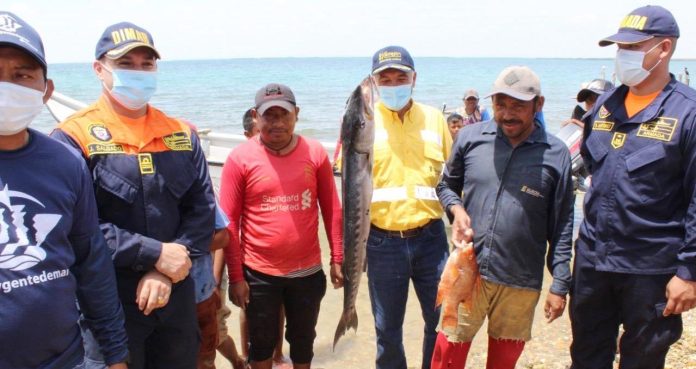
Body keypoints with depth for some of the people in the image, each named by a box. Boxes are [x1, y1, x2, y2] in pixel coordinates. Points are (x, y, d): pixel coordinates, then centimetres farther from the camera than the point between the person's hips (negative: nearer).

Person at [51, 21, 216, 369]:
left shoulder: (182, 134, 6)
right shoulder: (74, 137, -8)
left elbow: (202, 208, 1)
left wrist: (166, 272, -11)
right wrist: (156, 254, -19)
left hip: (176, 295, 4)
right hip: (108, 302, -4)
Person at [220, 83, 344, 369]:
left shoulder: (315, 153, -3)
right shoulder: (240, 158, -9)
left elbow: (332, 210, 3)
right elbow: (229, 222, -7)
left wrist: (337, 259, 2)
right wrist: (235, 277, -7)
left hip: (308, 271, 2)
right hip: (259, 273, -1)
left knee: (303, 341, 20)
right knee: (262, 342, 17)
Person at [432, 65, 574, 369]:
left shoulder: (556, 154, -4)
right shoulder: (470, 137, -2)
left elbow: (561, 226, 0)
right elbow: (446, 185, 13)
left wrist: (560, 285, -1)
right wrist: (456, 208, -9)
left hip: (521, 283, 0)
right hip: (468, 271, 1)